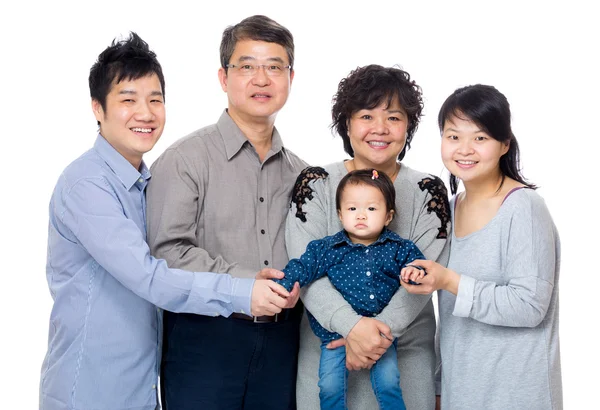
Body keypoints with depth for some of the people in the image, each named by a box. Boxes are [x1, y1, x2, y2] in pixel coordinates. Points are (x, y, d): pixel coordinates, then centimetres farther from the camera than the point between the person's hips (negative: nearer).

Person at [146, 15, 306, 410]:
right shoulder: (186, 159, -4)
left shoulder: (299, 171, 13)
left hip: (281, 342, 5)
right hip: (205, 337, -4)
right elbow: (168, 251, -14)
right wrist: (249, 283, -16)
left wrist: (299, 284, -1)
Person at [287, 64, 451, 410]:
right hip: (326, 345, 0)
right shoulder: (315, 184, -2)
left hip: (407, 350, 1)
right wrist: (352, 326, -25)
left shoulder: (428, 191, 0)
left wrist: (381, 329, -21)